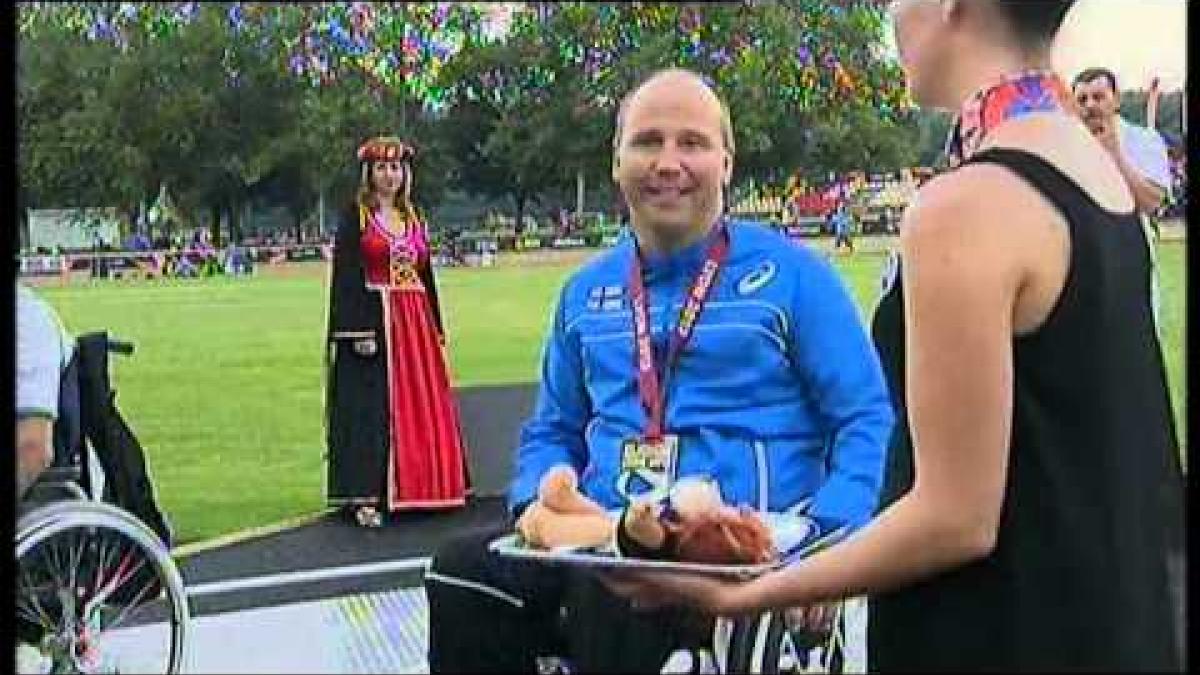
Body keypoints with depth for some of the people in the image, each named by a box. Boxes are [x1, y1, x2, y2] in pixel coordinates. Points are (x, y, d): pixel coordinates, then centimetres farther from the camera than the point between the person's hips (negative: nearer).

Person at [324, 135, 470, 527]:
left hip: (415, 323, 6)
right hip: (373, 320, -6)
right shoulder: (354, 218, -1)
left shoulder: (413, 219, 16)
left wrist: (436, 330, 13)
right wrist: (359, 330, -19)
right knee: (371, 407, -7)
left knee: (419, 405, 6)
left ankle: (416, 488, 14)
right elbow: (347, 277, -9)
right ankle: (366, 496, -5)